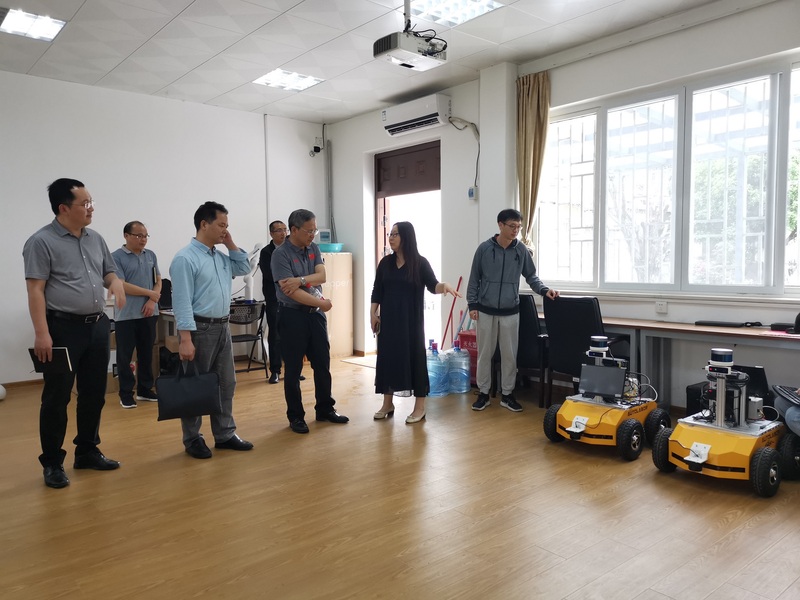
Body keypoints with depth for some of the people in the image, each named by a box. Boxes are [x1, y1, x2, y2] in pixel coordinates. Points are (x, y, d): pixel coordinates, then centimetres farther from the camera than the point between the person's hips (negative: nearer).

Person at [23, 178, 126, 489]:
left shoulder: (96, 238, 11)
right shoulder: (42, 241, -8)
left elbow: (108, 271, 22)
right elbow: (35, 290, -12)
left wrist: (115, 282, -3)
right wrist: (42, 333, -19)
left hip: (98, 326, 6)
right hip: (63, 328, -6)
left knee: (94, 394, 13)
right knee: (56, 398, 3)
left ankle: (87, 451, 27)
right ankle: (52, 463, 14)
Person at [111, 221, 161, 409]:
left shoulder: (151, 255, 9)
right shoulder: (117, 257, -7)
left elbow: (158, 280, 9)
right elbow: (121, 286, -14)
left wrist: (152, 301, -8)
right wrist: (149, 293, -10)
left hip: (149, 314, 5)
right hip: (126, 315, -5)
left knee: (146, 354, 11)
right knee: (125, 356, 3)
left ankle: (145, 389, 22)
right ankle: (126, 393, 13)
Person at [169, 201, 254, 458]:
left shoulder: (221, 256, 10)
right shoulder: (186, 258, -14)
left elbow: (244, 269, 21)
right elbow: (182, 302, -18)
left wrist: (231, 245, 8)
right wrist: (186, 339, -23)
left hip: (222, 327, 8)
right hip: (199, 329, -8)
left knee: (226, 384, 12)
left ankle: (225, 435, 23)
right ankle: (192, 440, 17)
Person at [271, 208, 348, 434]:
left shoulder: (313, 248, 5)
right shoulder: (281, 254, -14)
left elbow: (322, 276, -6)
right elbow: (291, 291, -20)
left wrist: (301, 280, -24)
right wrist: (322, 303, -14)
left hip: (315, 314, 6)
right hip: (292, 315, -6)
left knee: (322, 364, 12)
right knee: (293, 369, 4)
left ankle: (325, 409, 26)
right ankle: (295, 416, 16)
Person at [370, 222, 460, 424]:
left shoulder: (420, 263, -5)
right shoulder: (385, 262, 6)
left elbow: (432, 286, -12)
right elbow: (377, 290, 9)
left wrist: (444, 285, -33)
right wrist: (373, 313, 3)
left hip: (411, 320, -4)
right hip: (388, 319, 4)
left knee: (414, 357, -1)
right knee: (387, 357, 7)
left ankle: (420, 407, 10)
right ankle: (387, 404, 21)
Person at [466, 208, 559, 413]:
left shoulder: (521, 250, 0)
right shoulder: (484, 248, -4)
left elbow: (531, 276, 8)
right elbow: (474, 279, 1)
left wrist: (544, 290, -9)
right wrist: (472, 305, -3)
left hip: (510, 312, 1)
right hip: (486, 311, -1)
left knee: (509, 355, 7)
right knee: (485, 354, 6)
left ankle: (507, 394, 20)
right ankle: (483, 394, 19)